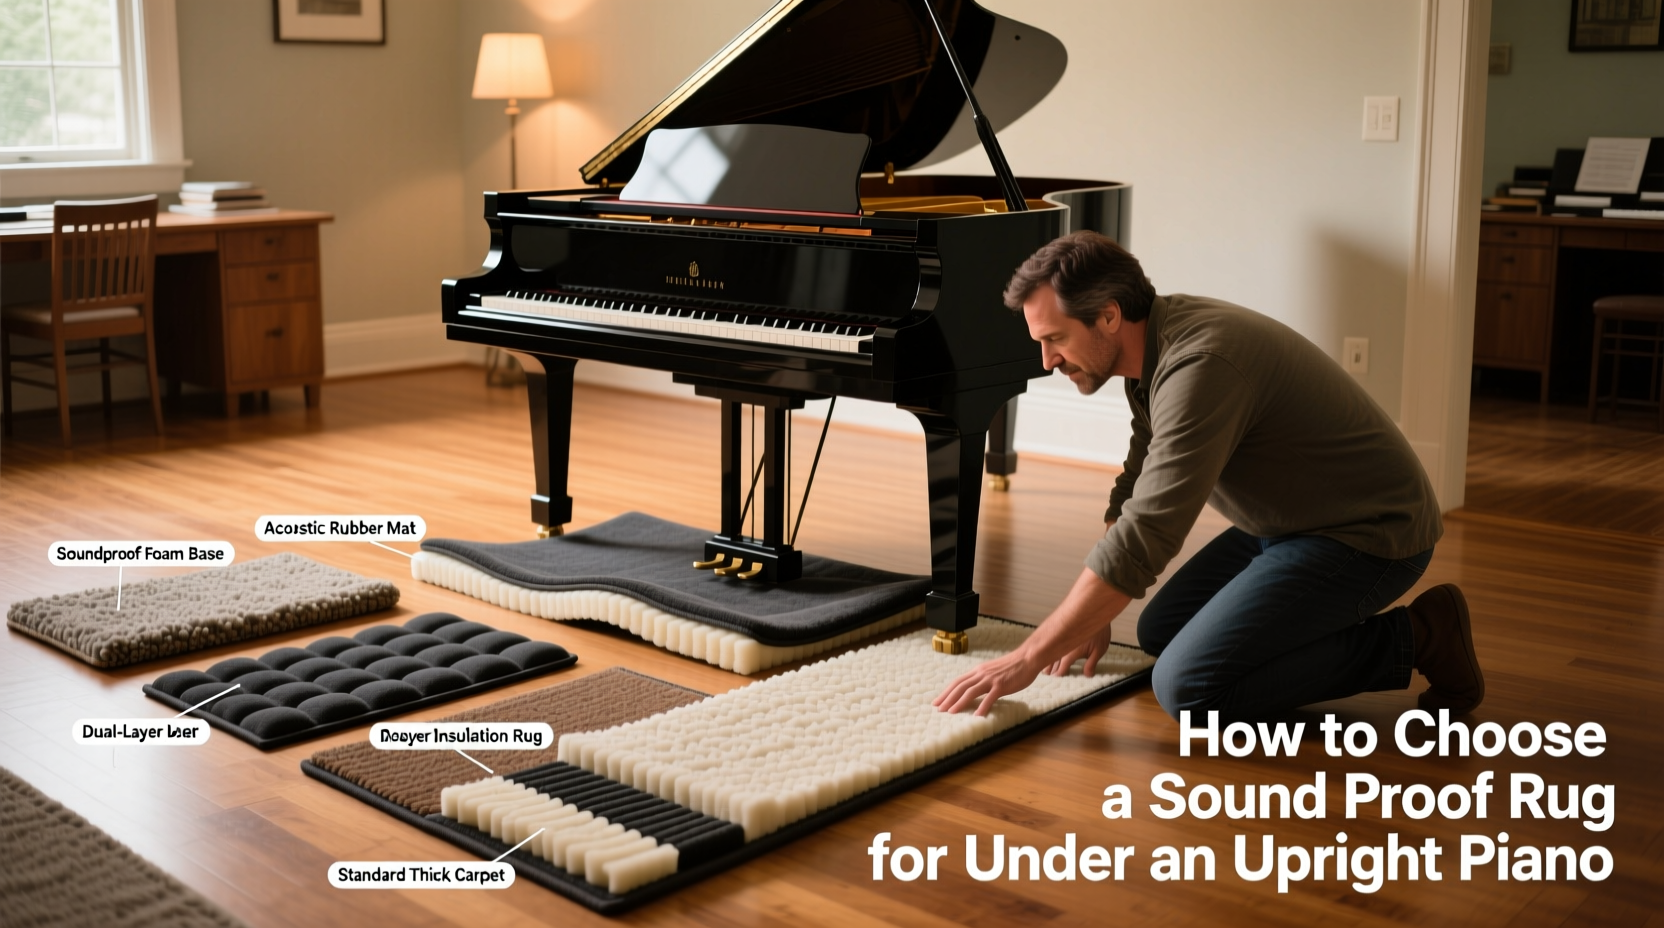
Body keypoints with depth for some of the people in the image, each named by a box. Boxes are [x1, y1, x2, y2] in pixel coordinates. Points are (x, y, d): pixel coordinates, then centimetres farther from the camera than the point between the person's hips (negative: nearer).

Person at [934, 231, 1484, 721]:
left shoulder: (1199, 368, -30)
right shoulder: (1158, 348, 2)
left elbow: (1144, 538, -34)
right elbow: (1136, 488, 14)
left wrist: (1029, 659, -29)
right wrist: (1091, 616, 8)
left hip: (1365, 535, -10)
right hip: (1292, 520, 10)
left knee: (1188, 688, -19)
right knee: (1159, 632, 16)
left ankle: (1414, 640, -7)